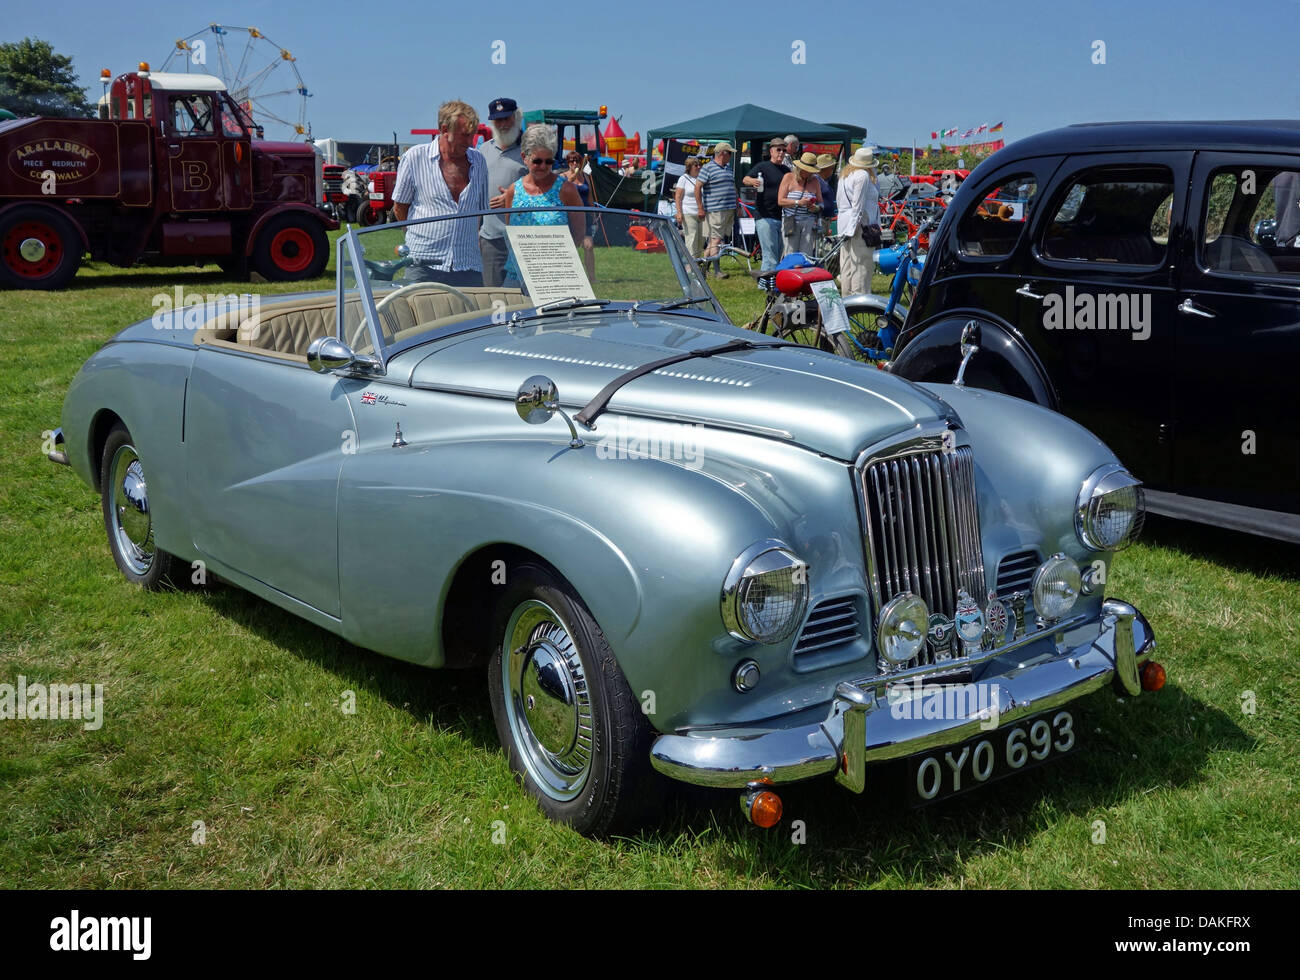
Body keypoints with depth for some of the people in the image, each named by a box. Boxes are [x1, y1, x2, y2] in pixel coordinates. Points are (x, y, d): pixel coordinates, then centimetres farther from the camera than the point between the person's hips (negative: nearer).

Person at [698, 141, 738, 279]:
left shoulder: (728, 167, 19)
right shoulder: (707, 168, -5)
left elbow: (733, 187, 27)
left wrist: (737, 206, 23)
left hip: (730, 209, 8)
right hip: (716, 210, -8)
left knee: (717, 239, 8)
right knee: (716, 240, -8)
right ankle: (717, 270, -8)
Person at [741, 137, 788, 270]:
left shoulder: (786, 170, 16)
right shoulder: (762, 167, -1)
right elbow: (745, 179, -17)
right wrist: (752, 181, -39)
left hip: (782, 218, 6)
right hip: (765, 217, -6)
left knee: (781, 256, 10)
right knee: (770, 255, -13)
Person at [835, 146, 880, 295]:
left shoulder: (844, 174, 16)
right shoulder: (863, 175, -11)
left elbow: (838, 200, 21)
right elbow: (858, 204, -16)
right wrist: (855, 226, -15)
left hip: (844, 225, 9)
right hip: (862, 225, -9)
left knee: (846, 265, 11)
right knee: (862, 263, -7)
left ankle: (846, 297, 16)